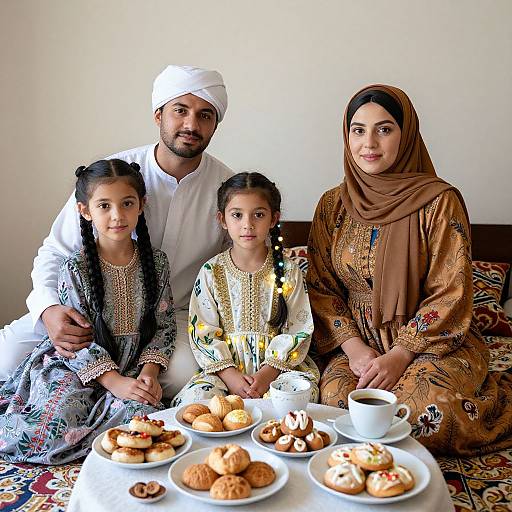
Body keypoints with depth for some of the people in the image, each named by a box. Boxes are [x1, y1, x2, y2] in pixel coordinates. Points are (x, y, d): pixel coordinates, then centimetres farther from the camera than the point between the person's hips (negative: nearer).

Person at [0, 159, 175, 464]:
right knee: (54, 428, -25)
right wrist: (115, 382, -19)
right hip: (73, 367, -2)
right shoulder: (76, 269, -10)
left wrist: (149, 373, -10)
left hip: (133, 369, 3)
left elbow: (164, 325, 3)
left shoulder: (156, 262, -1)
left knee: (143, 415, -26)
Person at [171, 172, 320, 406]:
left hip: (277, 365, 1)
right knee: (195, 396, -27)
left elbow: (298, 331, -2)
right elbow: (201, 331, -1)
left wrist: (268, 373, -14)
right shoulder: (211, 272, 0)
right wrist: (229, 375, -13)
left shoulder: (288, 271, 0)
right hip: (225, 366, 0)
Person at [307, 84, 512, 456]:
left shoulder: (440, 201, -8)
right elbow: (321, 287, 3)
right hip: (357, 339, 3)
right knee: (337, 397, -26)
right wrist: (353, 347, -12)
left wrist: (400, 356, -19)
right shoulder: (333, 205, 4)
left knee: (423, 409, -31)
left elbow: (450, 296, -10)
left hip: (431, 339, -3)